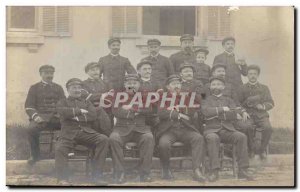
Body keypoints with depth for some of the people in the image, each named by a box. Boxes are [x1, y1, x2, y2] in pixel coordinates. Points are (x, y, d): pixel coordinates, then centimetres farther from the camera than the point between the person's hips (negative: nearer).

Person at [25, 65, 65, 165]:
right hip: (41, 116, -1)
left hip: (56, 117, 2)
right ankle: (34, 155, -10)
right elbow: (29, 105, 6)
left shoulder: (58, 88, 21)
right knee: (31, 129, -34)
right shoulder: (34, 88, 15)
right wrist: (35, 116, -13)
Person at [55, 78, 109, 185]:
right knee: (59, 149, -34)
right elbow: (63, 112, -4)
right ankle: (63, 179, -20)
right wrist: (80, 111, 0)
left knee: (104, 140, -26)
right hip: (69, 133, -2)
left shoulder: (87, 103, 28)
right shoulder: (63, 102, 22)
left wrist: (77, 117, -3)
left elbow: (93, 115, 6)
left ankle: (97, 175, -21)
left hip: (86, 132, 2)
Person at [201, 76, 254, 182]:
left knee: (241, 137, -27)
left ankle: (242, 170, -26)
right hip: (212, 130, -2)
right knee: (212, 138, -37)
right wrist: (222, 109, -8)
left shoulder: (228, 100, 21)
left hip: (228, 129, 2)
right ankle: (214, 171, -36)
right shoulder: (206, 100, 16)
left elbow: (237, 114, 1)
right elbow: (206, 111, -8)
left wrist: (217, 114, -4)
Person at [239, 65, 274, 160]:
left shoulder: (264, 88, 19)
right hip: (248, 115, -2)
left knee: (268, 128, -30)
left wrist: (263, 106, -8)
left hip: (261, 115, 2)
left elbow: (271, 103, 12)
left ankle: (262, 150, -6)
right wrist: (247, 103, -12)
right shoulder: (242, 88, 13)